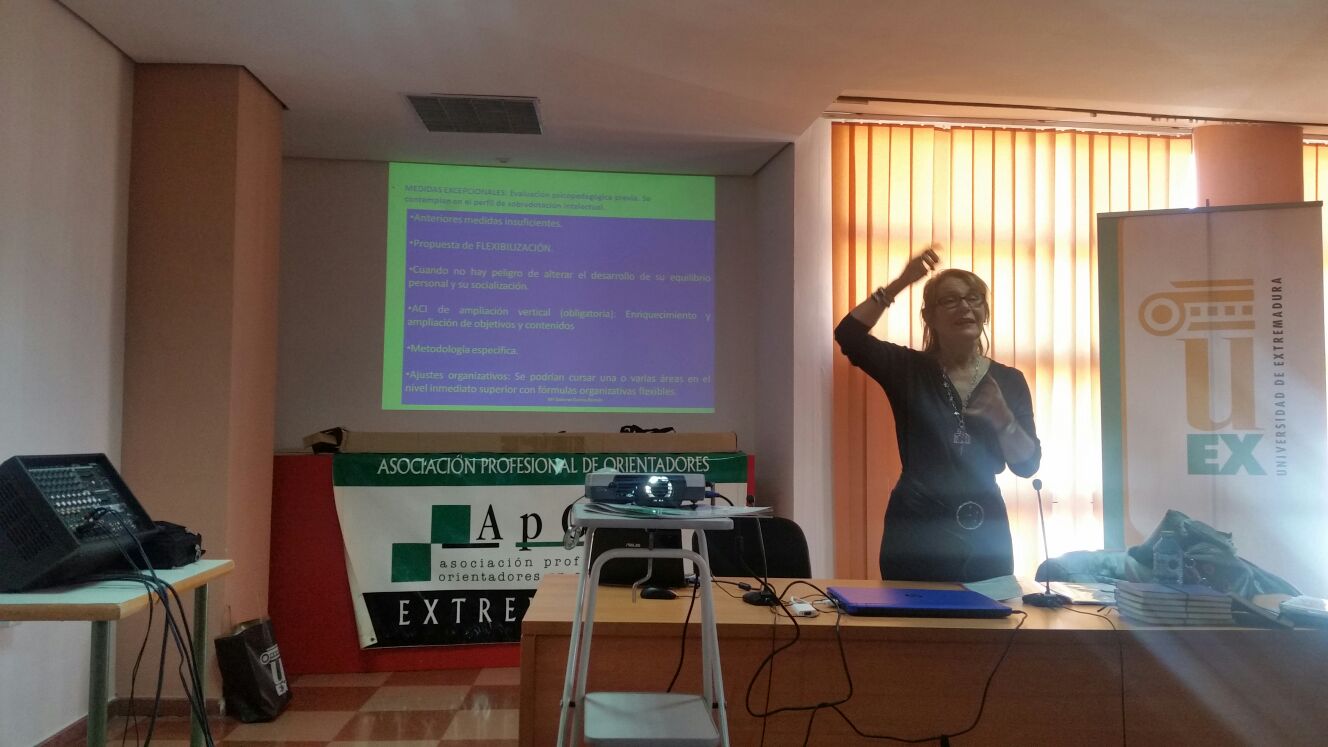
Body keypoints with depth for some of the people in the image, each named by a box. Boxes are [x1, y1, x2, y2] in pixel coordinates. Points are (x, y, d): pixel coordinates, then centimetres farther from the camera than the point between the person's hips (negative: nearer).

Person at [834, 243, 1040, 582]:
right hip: (917, 528, -2)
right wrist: (900, 282, -19)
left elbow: (1027, 464, 0)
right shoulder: (908, 368, -1)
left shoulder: (1008, 380, 5)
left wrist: (1002, 419, -18)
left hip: (985, 531, 3)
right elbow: (848, 335, -16)